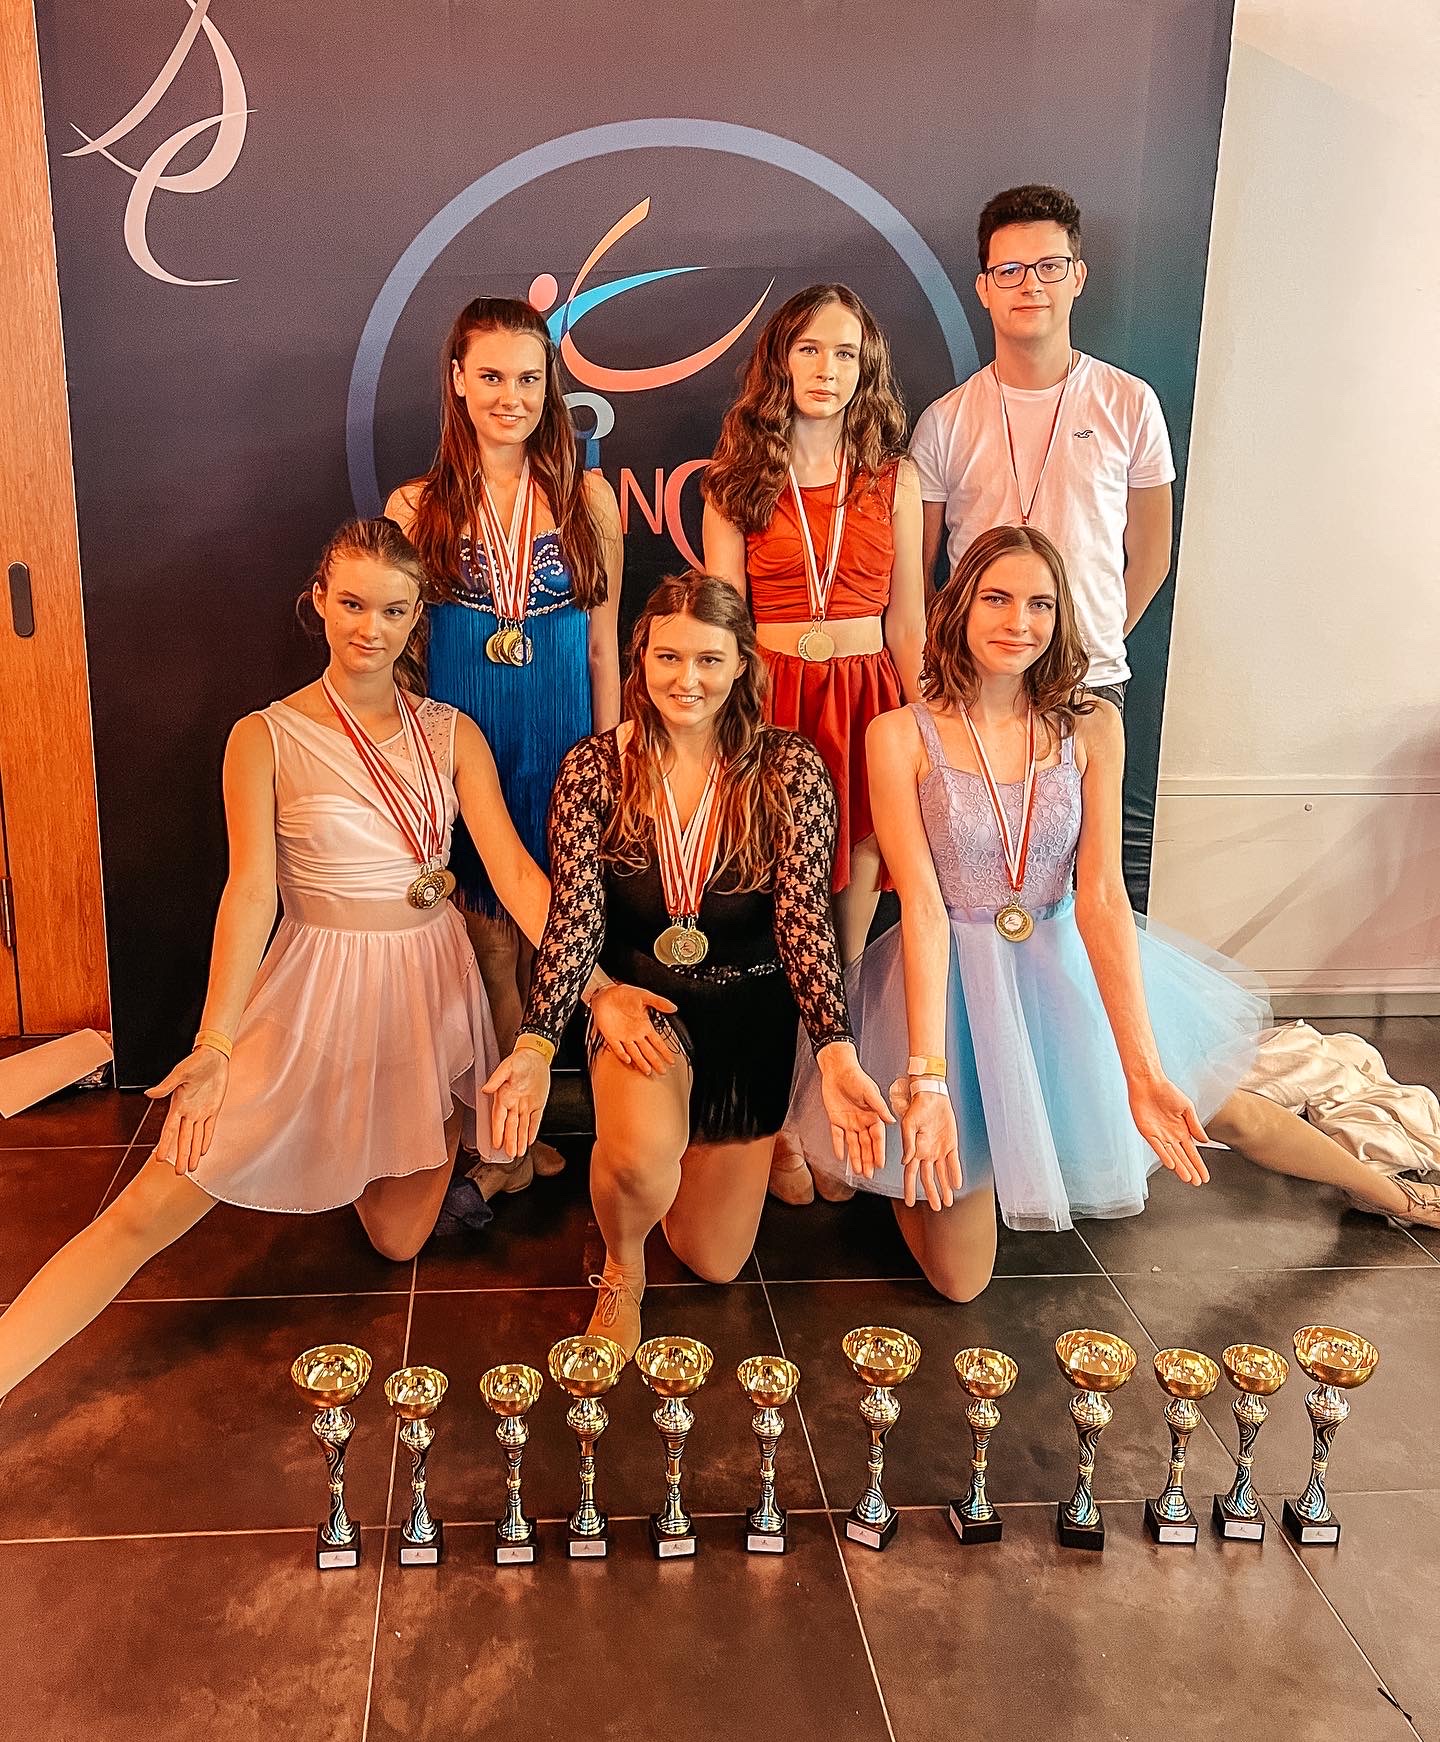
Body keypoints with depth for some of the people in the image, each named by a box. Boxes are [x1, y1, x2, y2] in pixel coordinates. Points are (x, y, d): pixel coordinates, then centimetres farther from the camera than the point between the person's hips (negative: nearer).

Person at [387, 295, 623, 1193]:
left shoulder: (587, 497, 3)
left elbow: (603, 646, 6)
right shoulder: (417, 507, 2)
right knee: (487, 941, 5)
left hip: (560, 744, 1)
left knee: (543, 941, 7)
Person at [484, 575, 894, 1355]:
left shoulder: (791, 769, -11)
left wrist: (836, 1053, -30)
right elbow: (575, 917, -13)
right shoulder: (593, 769, -9)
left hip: (751, 1012, 1)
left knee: (714, 1263, 10)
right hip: (641, 1000, -1)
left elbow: (803, 916, -16)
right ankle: (621, 1272, 3)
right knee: (640, 1158, -35)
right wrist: (536, 1044, -28)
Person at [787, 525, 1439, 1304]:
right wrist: (926, 1080, -28)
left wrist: (1144, 1071, -20)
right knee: (959, 1280, 0)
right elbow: (923, 906, -19)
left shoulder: (1091, 726, -7)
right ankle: (898, 1164, 33)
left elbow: (1101, 896, -12)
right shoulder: (900, 737, -15)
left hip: (1073, 970, 3)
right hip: (950, 977, -3)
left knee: (1230, 1116, 19)